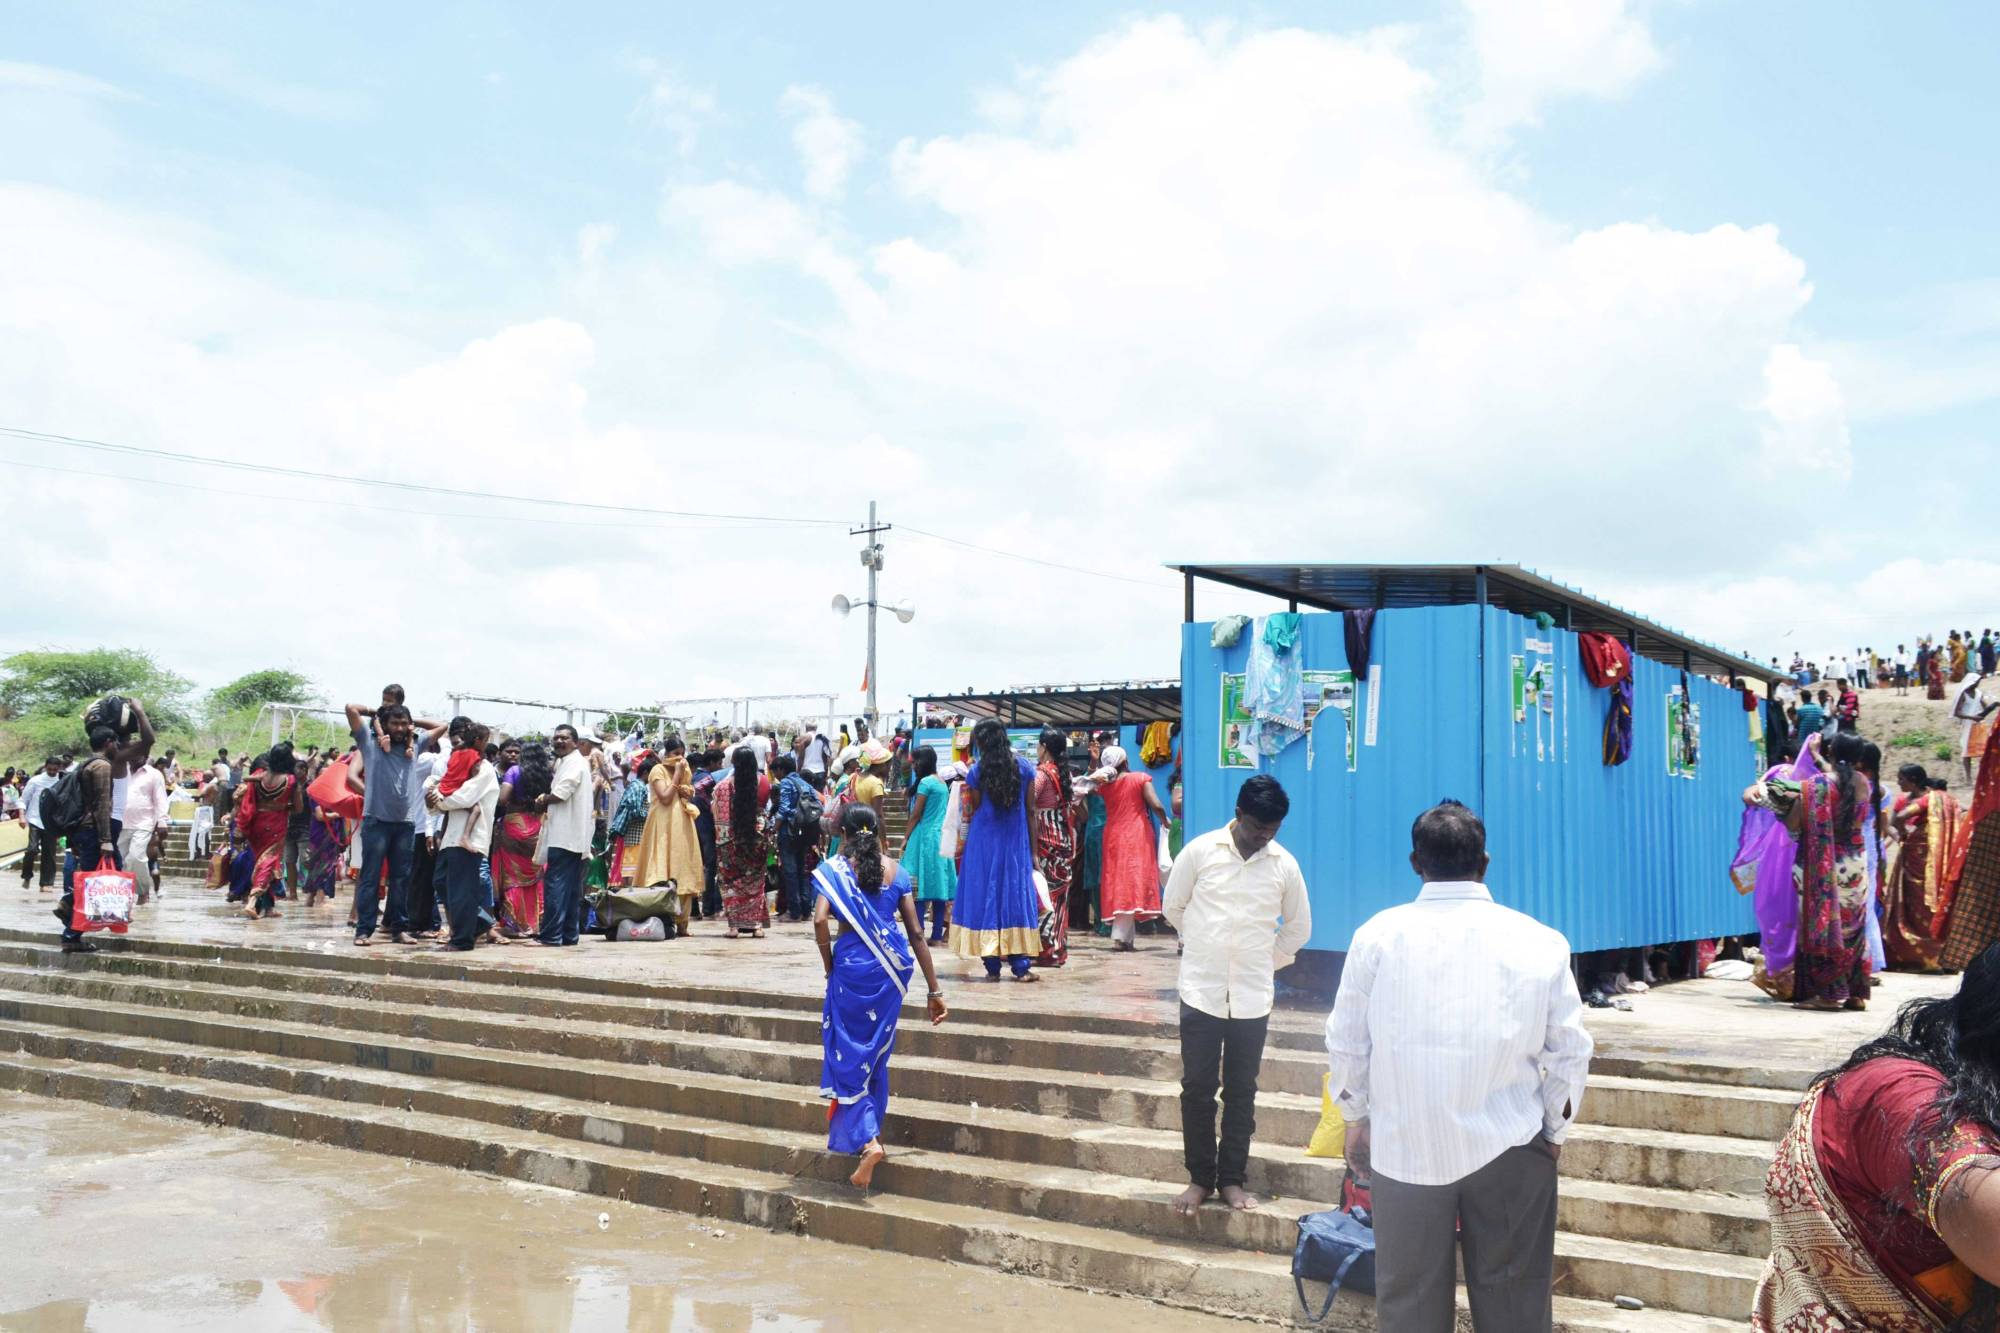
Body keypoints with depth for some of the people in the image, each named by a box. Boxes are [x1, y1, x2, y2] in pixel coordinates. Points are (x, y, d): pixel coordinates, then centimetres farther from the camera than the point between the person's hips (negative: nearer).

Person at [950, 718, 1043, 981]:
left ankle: (992, 966, 4)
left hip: (984, 841, -1)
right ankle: (1021, 966, 0)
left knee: (986, 897, 5)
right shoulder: (1025, 768, 0)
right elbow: (1030, 810, 2)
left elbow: (974, 812, 1)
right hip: (1016, 842, 1)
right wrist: (1033, 849, 6)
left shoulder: (976, 772, -5)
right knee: (1017, 895, 6)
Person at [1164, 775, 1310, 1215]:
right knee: (1197, 1088, 3)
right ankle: (1200, 1178, 17)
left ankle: (1232, 1179, 20)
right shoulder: (1200, 851, -5)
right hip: (1201, 991, -1)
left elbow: (1298, 928, 13)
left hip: (1253, 997, 1)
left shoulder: (1284, 865, -1)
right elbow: (1174, 907, 8)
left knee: (1241, 1091, 8)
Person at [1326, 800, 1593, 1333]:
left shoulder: (1378, 935, -4)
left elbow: (1346, 1042, 3)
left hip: (1404, 1146, 0)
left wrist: (1356, 1117, 17)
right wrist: (1554, 1130, 14)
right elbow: (1570, 1050, 0)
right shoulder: (1540, 942, -5)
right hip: (1510, 1149, 0)